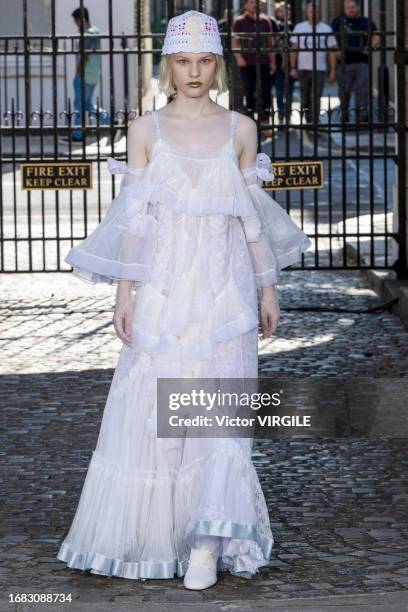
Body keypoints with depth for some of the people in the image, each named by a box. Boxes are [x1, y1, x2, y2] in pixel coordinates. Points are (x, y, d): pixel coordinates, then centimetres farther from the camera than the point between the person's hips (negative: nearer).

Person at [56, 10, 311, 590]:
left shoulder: (240, 128, 7)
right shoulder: (146, 129, 5)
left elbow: (253, 216, 10)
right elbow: (134, 216, 4)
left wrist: (268, 287, 8)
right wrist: (125, 292, -1)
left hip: (224, 287, 0)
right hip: (162, 286, 0)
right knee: (149, 406, 0)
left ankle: (208, 543, -9)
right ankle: (152, 526, 14)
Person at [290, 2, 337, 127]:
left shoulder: (326, 29, 2)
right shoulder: (299, 27, 5)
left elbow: (332, 51, 2)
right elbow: (294, 48, 6)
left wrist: (333, 70, -3)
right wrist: (293, 68, -1)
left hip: (319, 69, -2)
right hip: (303, 68, 2)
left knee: (315, 99, -6)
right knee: (305, 99, 9)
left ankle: (314, 123, -5)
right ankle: (308, 120, 24)